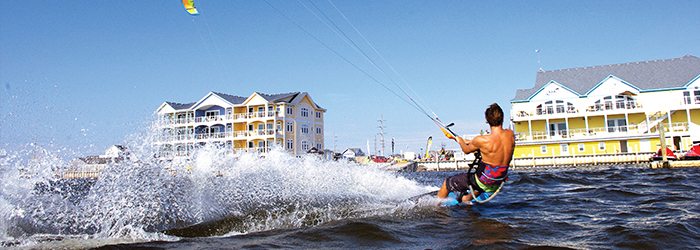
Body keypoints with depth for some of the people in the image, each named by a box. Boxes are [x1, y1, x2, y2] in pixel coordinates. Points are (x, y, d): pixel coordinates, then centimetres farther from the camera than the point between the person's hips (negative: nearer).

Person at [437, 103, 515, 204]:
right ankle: (466, 199, 60)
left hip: (483, 182, -6)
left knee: (447, 183, 14)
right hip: (498, 184, 6)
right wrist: (470, 141, 18)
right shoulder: (510, 134, -8)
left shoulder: (482, 140, -24)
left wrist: (459, 140, 18)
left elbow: (467, 150, -3)